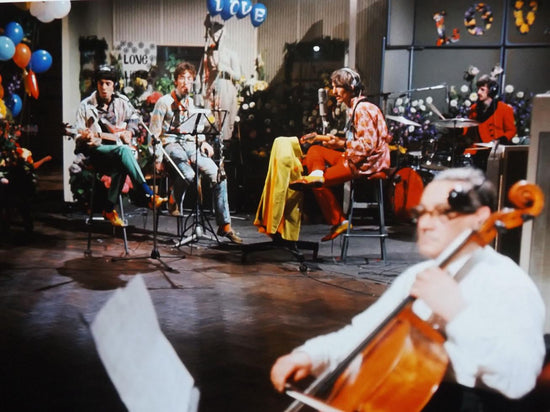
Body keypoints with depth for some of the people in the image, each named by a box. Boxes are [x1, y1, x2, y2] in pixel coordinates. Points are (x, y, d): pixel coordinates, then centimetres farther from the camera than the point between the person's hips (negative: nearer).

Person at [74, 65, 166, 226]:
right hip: (96, 150, -3)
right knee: (123, 151, -36)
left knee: (121, 165, -35)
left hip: (118, 148, 3)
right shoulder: (86, 106, 2)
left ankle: (109, 209, -20)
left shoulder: (122, 102, 11)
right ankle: (149, 195, -43)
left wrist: (129, 132, 10)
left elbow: (133, 118, 30)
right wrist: (85, 138, -22)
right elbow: (79, 136, 1)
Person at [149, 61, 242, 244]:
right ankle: (173, 202, -1)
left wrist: (203, 142, 7)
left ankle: (224, 225, -13)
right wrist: (158, 158, -10)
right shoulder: (164, 102, 1)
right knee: (188, 175, -35)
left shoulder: (191, 103, 19)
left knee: (217, 174, -17)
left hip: (190, 145, 5)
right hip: (171, 145, -5)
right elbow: (154, 133, -2)